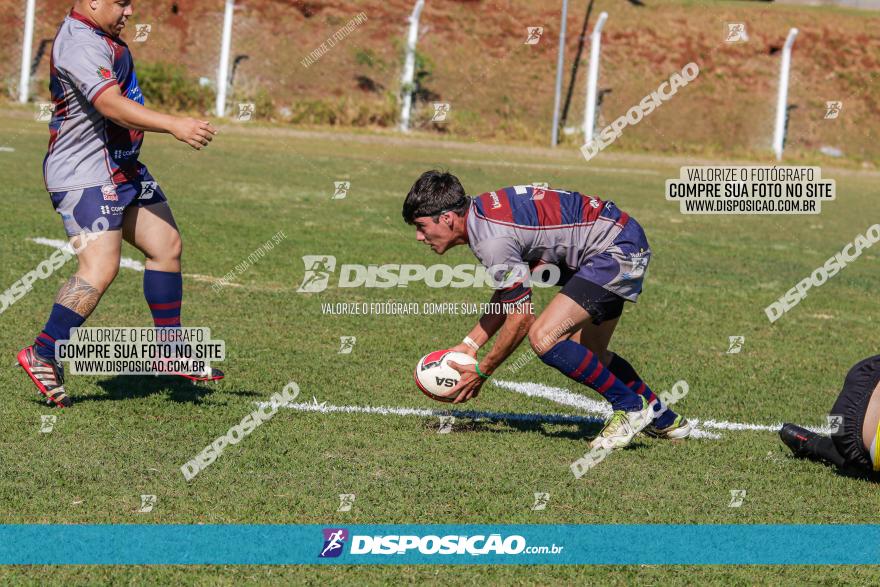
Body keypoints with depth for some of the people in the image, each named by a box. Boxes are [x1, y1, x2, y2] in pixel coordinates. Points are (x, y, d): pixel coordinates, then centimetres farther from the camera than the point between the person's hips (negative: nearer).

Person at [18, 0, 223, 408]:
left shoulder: (98, 38, 15)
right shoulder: (80, 45, -21)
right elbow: (112, 105, -34)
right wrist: (174, 125, -41)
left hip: (122, 171, 11)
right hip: (84, 175, -11)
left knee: (166, 245, 9)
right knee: (100, 269, -17)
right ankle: (42, 356, -9)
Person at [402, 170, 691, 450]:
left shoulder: (492, 240, -25)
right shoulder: (481, 211, 5)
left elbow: (521, 317, -17)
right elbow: (506, 295, 17)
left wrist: (482, 371, -7)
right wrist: (469, 345, 13)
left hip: (618, 250, -11)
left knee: (543, 337, -18)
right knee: (590, 355, 21)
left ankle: (629, 408, -5)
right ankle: (663, 418, 38)